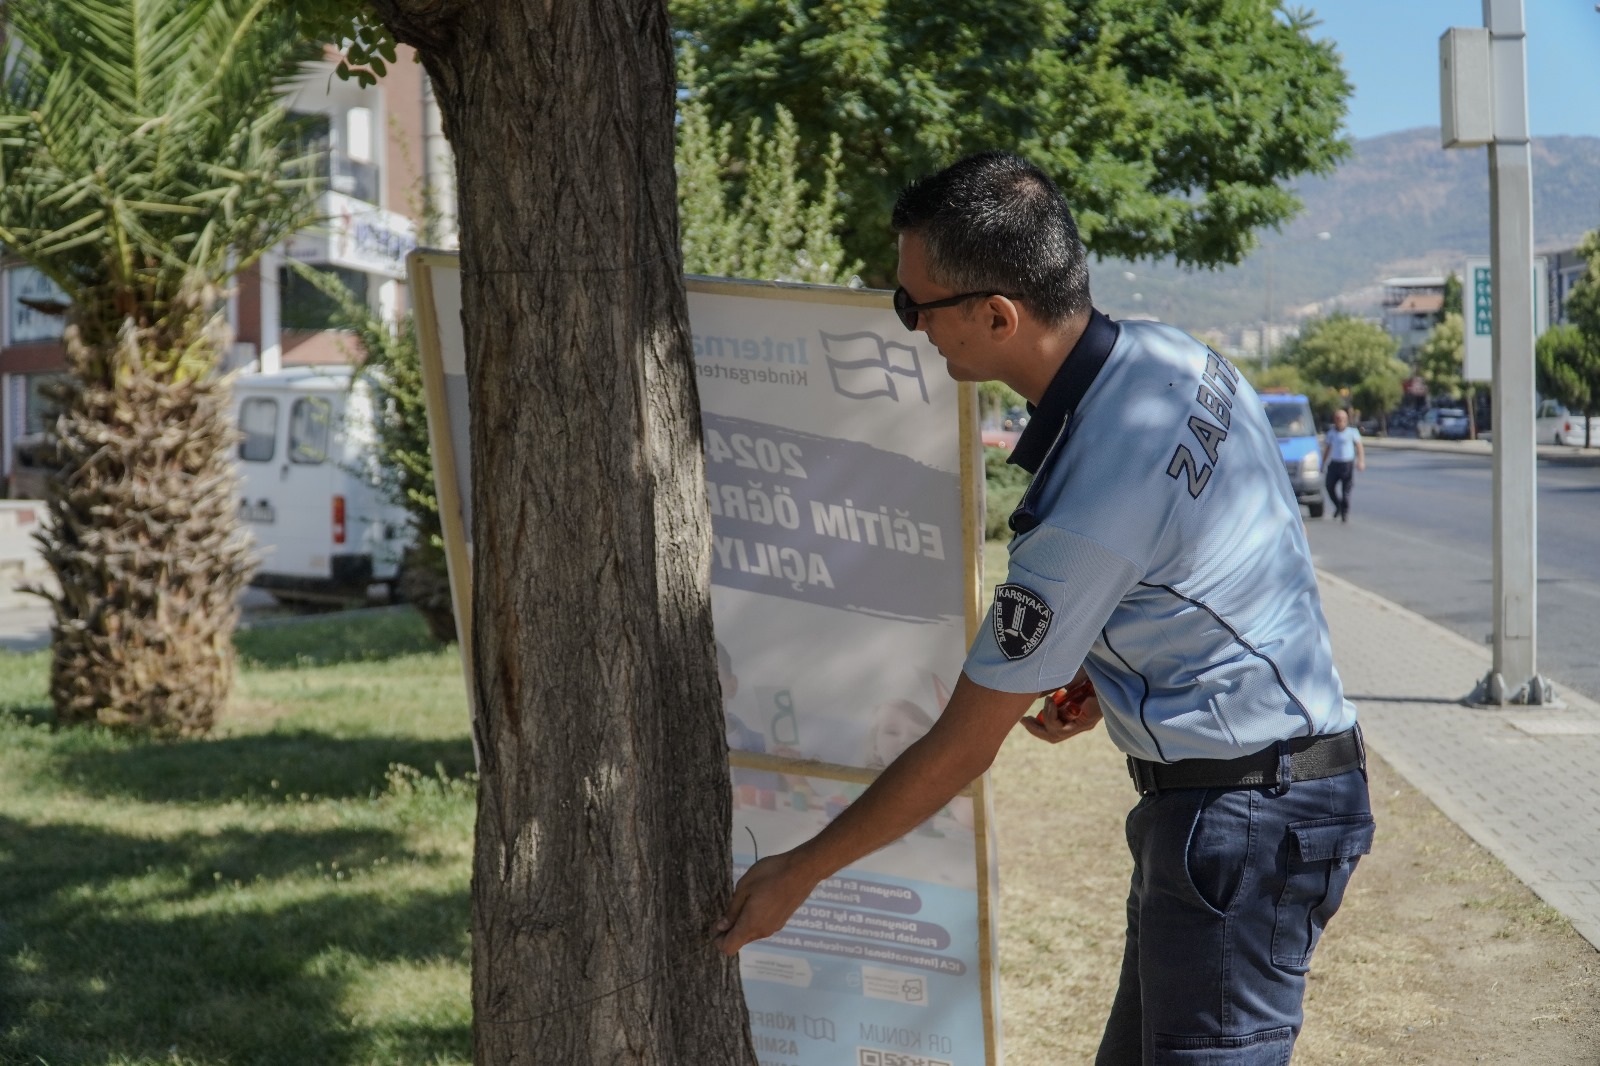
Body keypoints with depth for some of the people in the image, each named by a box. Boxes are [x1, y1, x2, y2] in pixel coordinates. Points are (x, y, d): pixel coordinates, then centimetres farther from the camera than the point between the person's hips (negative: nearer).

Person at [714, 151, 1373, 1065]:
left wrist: (798, 875, -5)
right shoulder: (1172, 356, -1)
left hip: (1240, 815, -10)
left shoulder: (1084, 511, -27)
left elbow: (962, 750, -18)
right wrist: (1100, 681, 10)